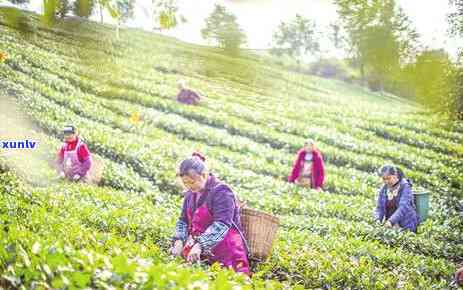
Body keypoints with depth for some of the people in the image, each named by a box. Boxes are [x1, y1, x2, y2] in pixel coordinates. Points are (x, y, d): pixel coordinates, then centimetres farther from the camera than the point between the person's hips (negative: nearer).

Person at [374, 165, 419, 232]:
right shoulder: (383, 189, 7)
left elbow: (403, 207, -21)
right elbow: (379, 207, 7)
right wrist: (378, 220, -13)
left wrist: (391, 221, -32)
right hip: (390, 227, 4)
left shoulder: (405, 187, -10)